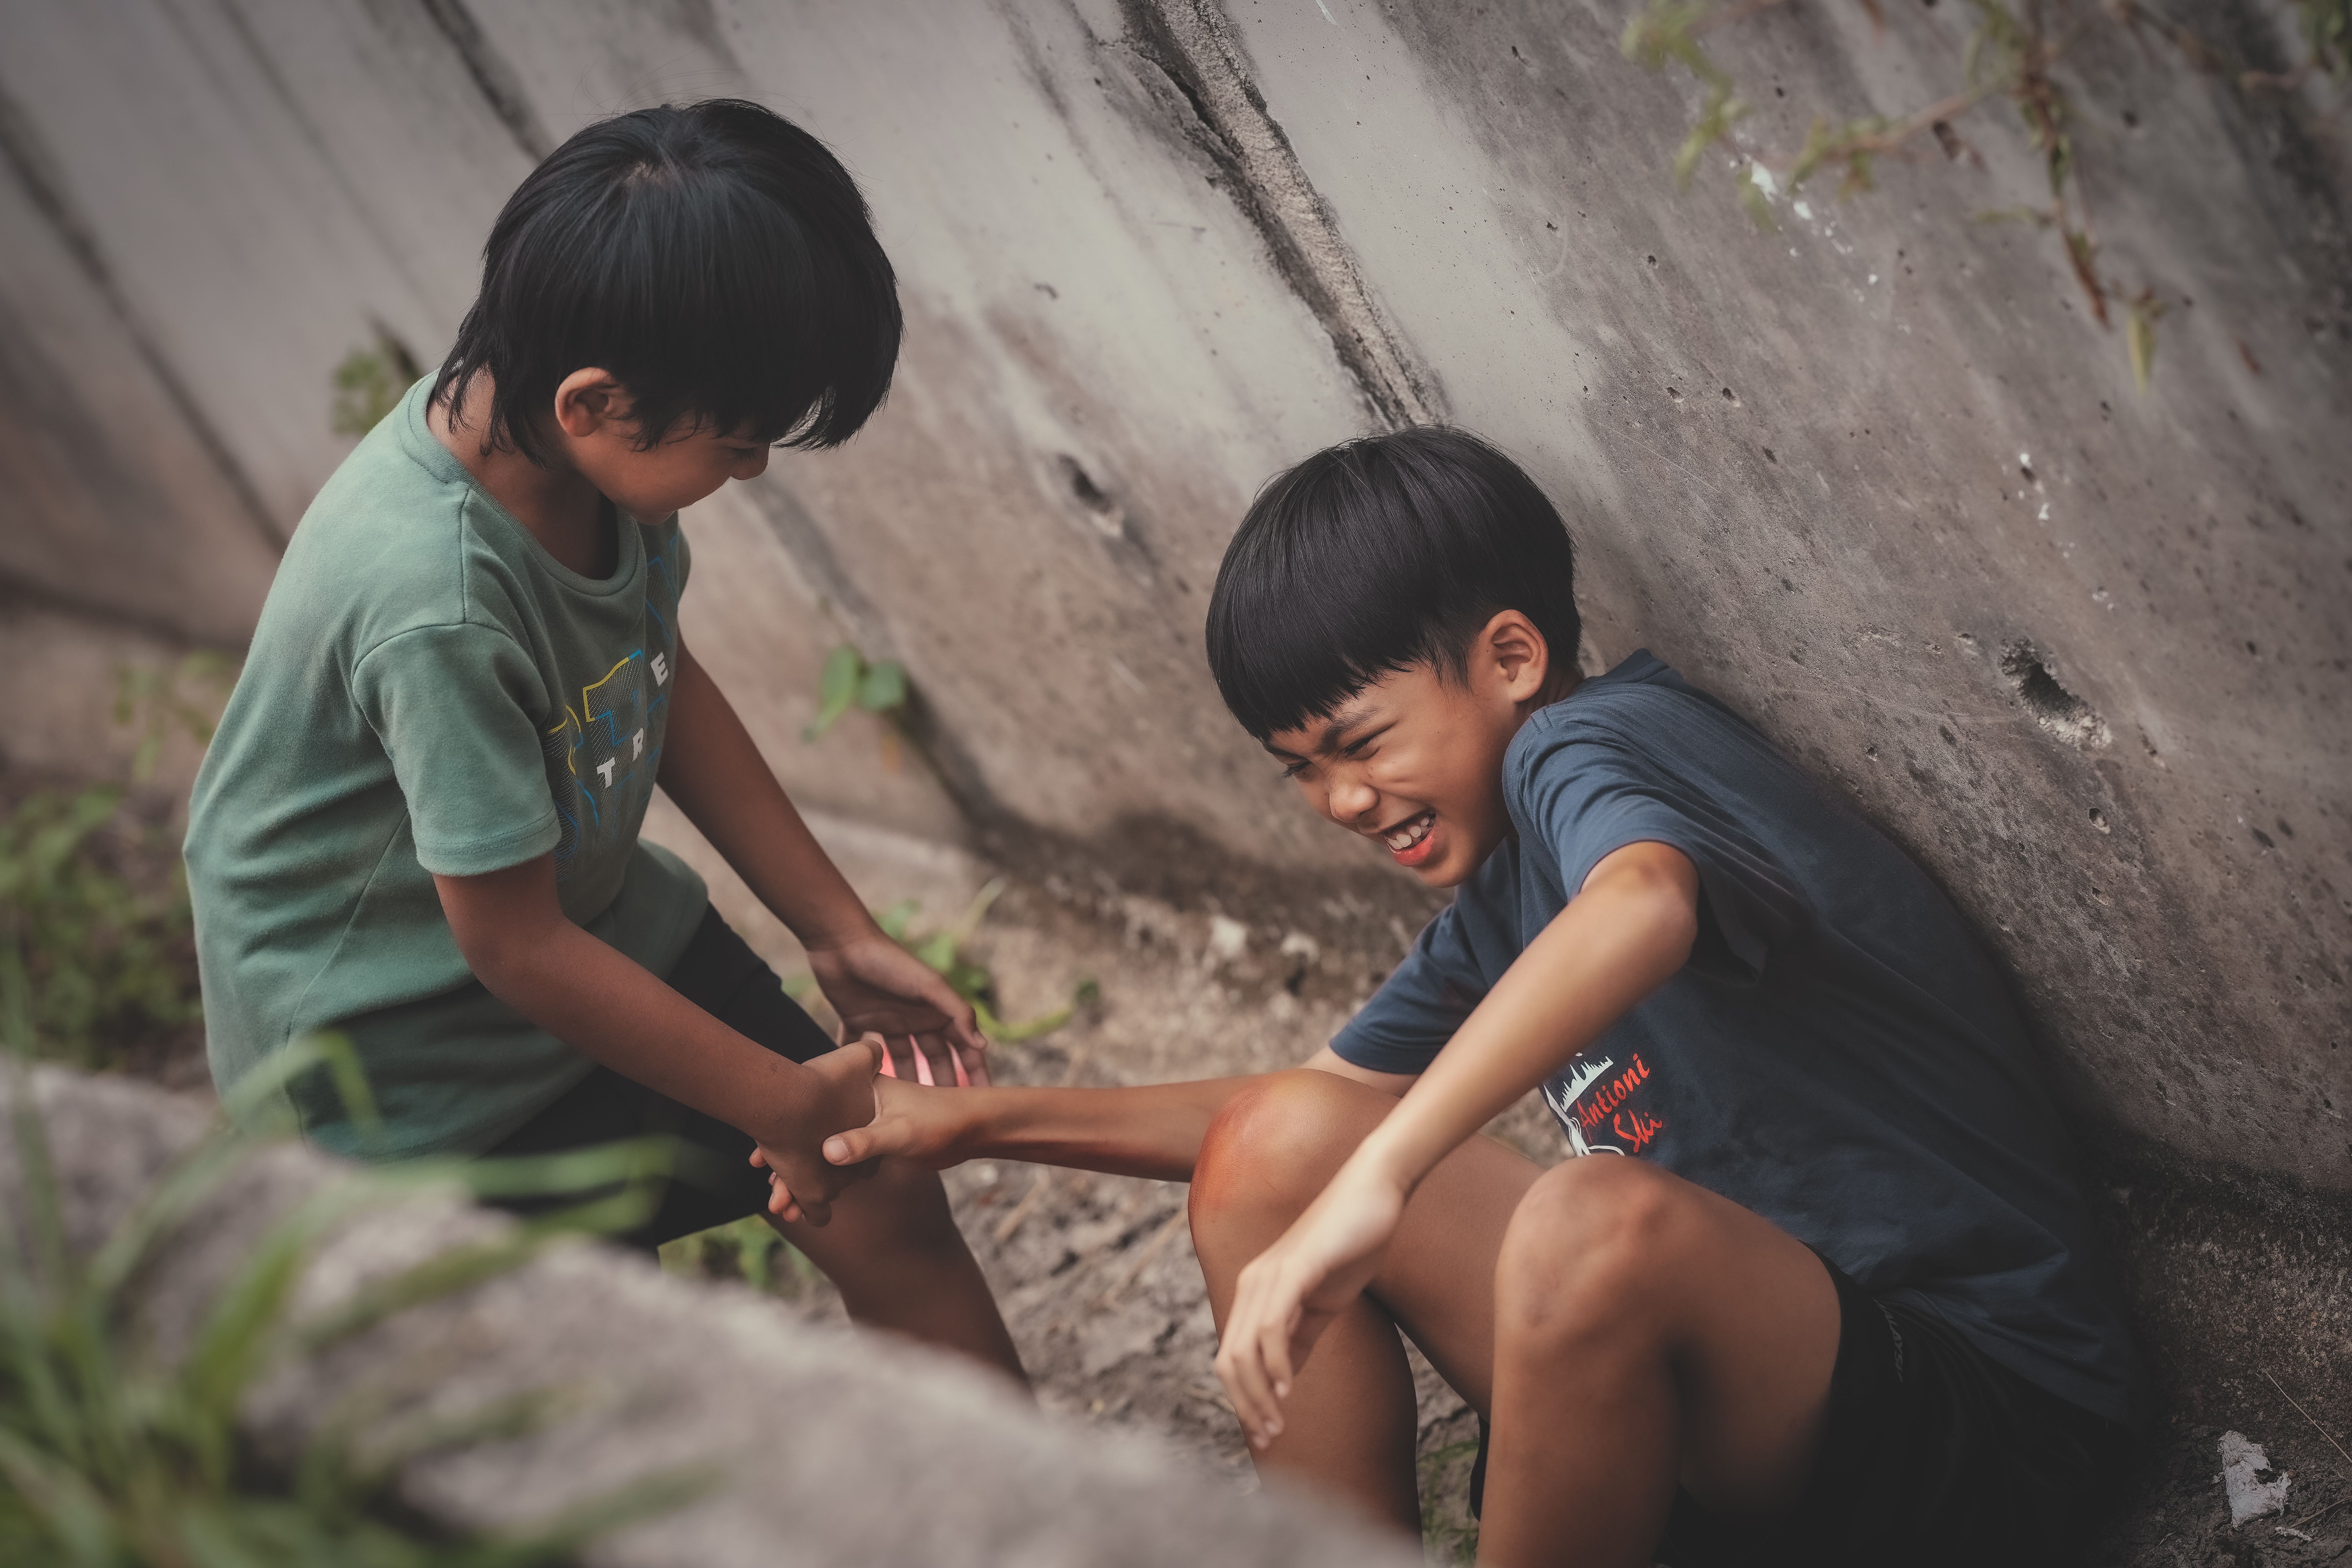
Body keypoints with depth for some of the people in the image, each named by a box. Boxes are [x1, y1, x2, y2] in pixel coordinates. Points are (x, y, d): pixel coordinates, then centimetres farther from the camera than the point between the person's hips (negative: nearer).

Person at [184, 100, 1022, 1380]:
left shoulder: (574, 436, -15)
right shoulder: (438, 603, -38)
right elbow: (516, 949, -27)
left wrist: (841, 936, 5)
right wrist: (786, 1103, -16)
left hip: (594, 906, 8)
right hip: (402, 1031, -7)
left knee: (883, 1193, 7)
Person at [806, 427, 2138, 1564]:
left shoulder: (1591, 742, -14)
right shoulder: (1498, 900, 13)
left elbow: (1640, 907, -39)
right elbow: (1322, 1110, 25)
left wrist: (1374, 1188, -45)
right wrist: (991, 1122, 18)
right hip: (1742, 1419, 9)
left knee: (1593, 1224, -38)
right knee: (1275, 1149, 1)